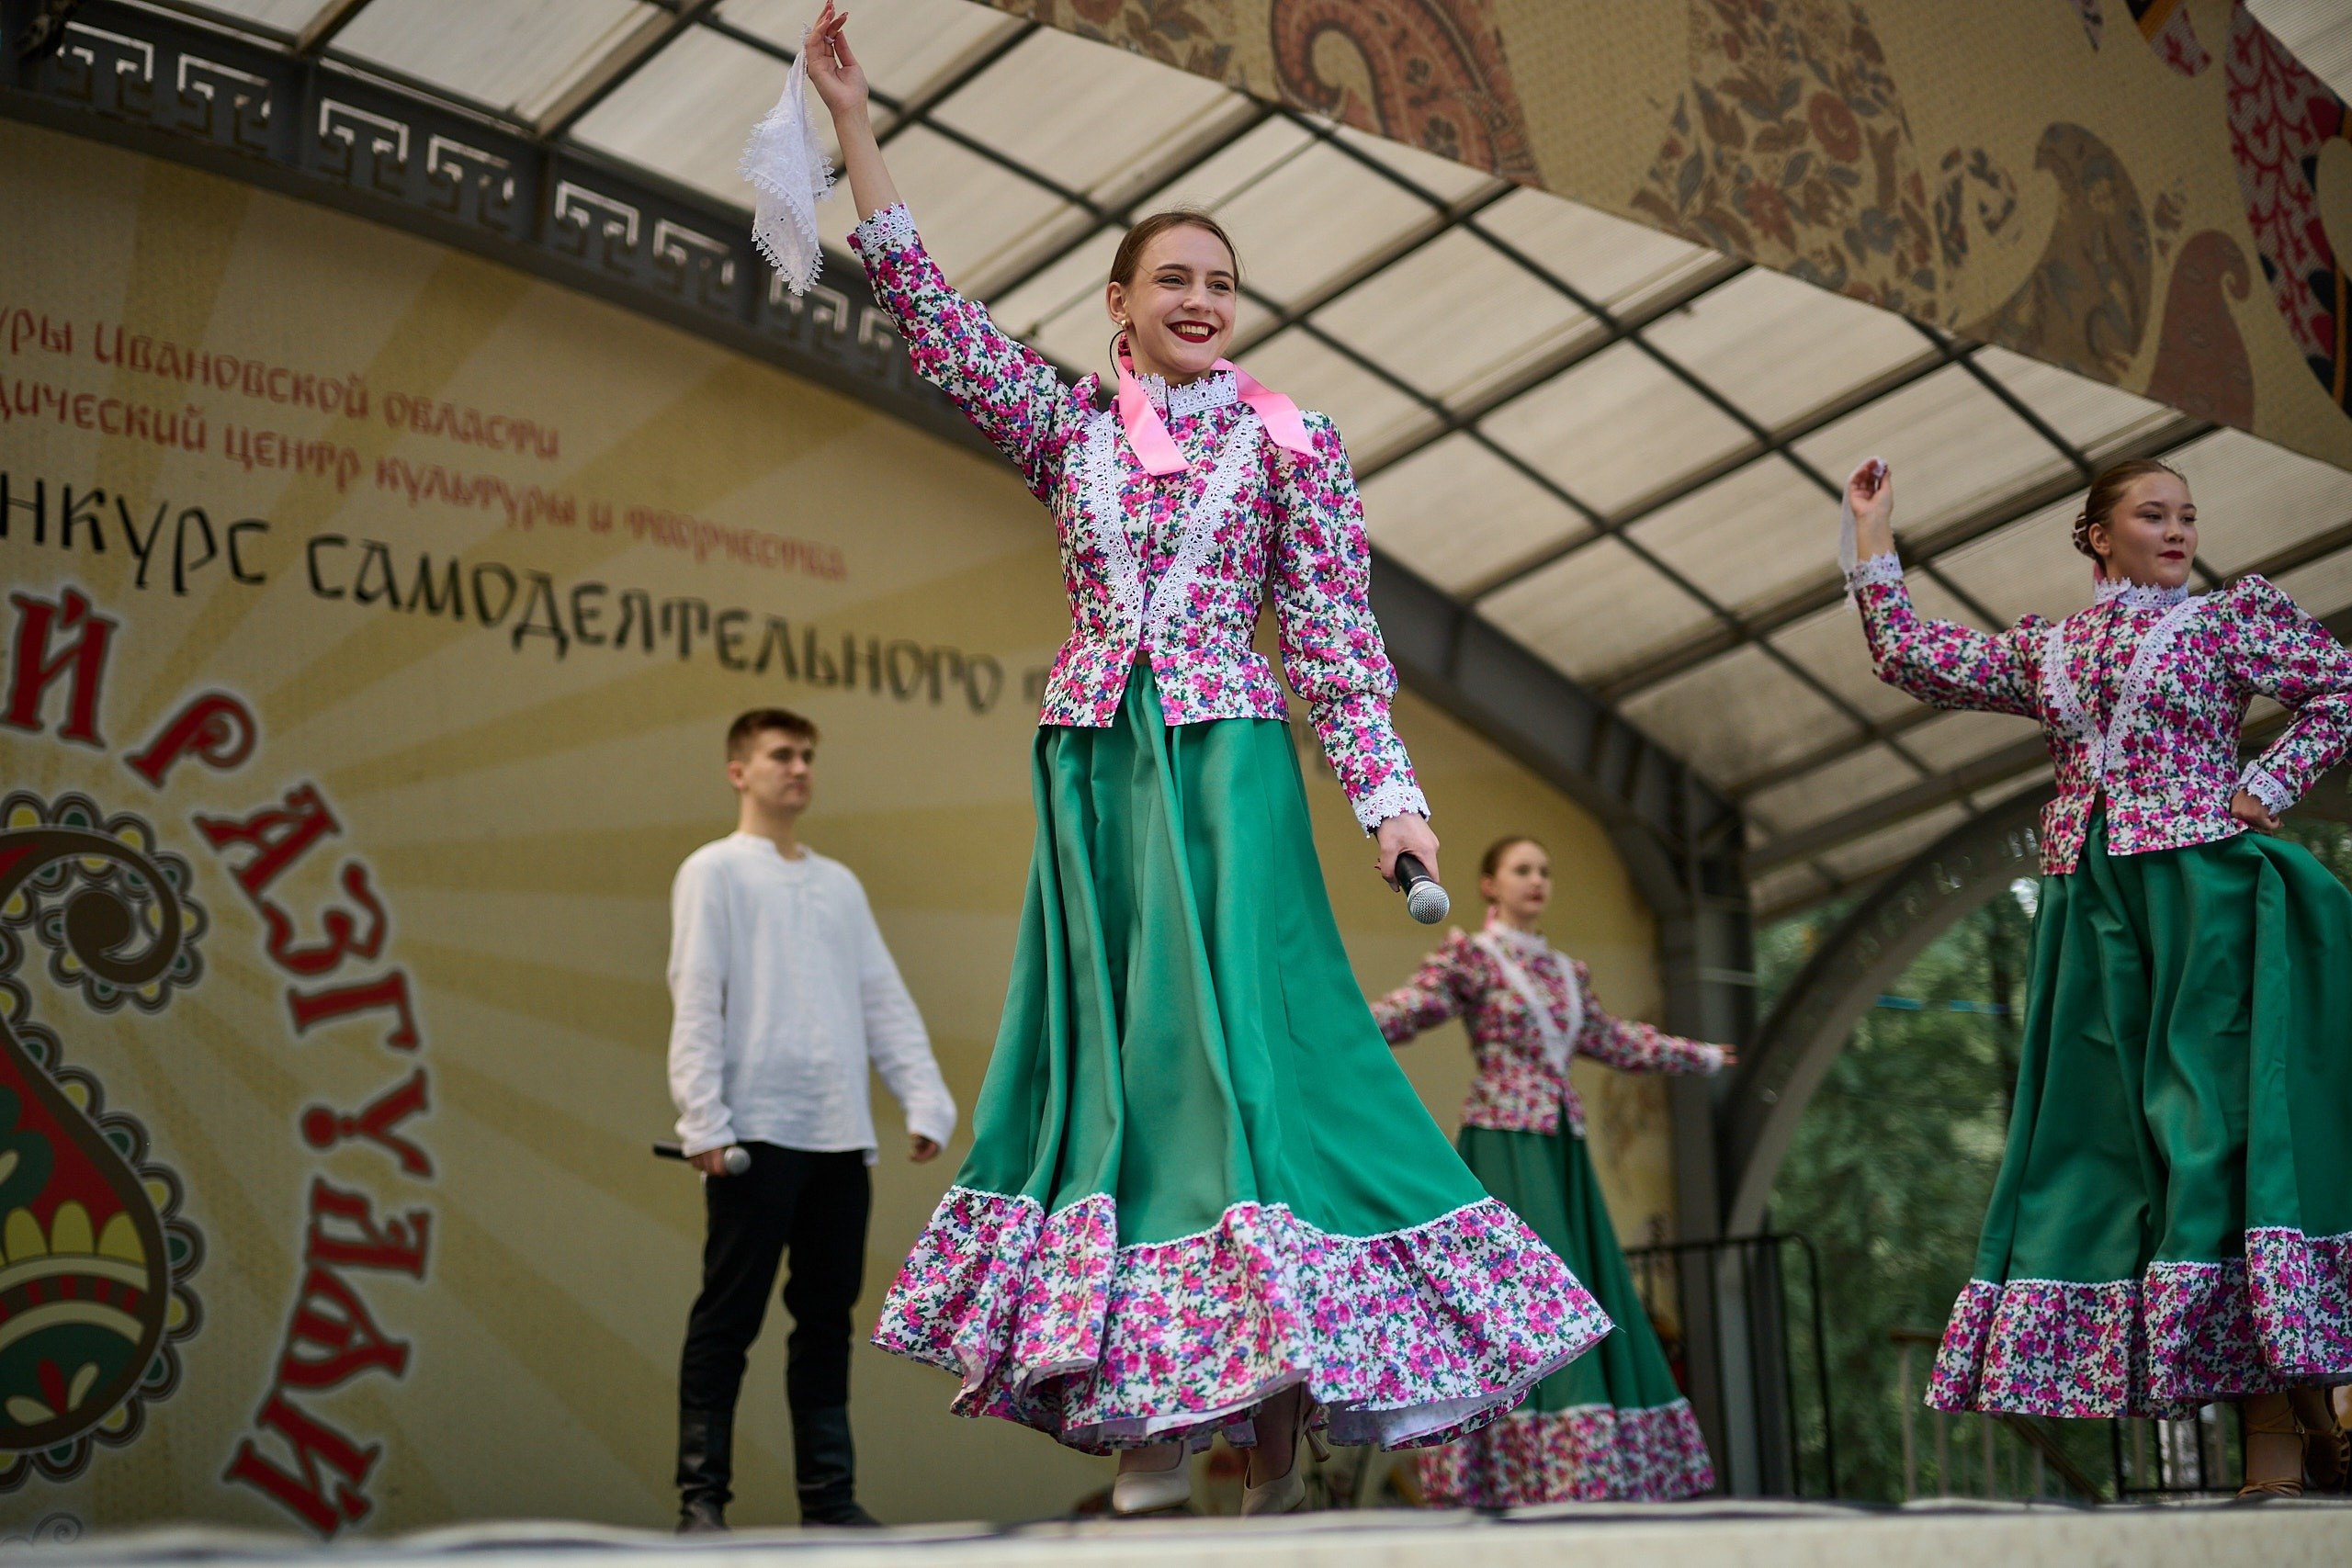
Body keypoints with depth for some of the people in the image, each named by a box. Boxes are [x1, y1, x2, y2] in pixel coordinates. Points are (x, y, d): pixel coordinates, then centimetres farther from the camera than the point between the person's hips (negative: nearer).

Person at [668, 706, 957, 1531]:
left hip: (841, 1136, 6)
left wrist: (925, 1101, 5)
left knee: (827, 1318, 8)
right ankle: (701, 1495, 3)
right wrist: (704, 1122, -15)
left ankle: (828, 1493, 14)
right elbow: (696, 1004, -6)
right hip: (755, 1132, -5)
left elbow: (886, 1003, 16)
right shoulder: (715, 871, 2)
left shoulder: (839, 884, 19)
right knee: (728, 1318, -3)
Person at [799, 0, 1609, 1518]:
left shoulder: (1290, 441, 7)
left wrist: (1387, 790, -9)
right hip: (1093, 766, 3)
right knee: (1112, 1050, 0)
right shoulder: (1069, 426, 14)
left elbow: (1336, 628, 2)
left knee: (1239, 1042, -11)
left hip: (1227, 764, -3)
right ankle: (1144, 1412, 3)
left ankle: (1278, 1418, -7)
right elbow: (935, 319, 10)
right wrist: (856, 126, 6)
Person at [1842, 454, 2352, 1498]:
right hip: (2092, 907, 4)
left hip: (2203, 891, -4)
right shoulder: (2045, 649, 17)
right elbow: (1908, 658, 16)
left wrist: (2265, 788, -4)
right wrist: (1872, 537, 16)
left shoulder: (2227, 618, 8)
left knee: (2209, 1118, -13)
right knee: (2101, 1136, -1)